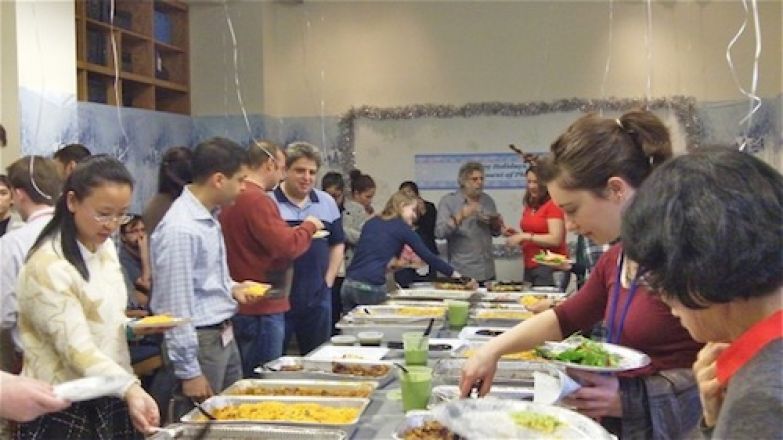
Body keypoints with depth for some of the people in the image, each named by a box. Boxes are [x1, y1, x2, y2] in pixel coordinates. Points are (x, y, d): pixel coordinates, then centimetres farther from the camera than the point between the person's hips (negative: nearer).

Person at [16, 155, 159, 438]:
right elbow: (77, 348, -26)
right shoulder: (48, 266, -20)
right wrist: (130, 389, -39)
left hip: (110, 400, 7)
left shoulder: (105, 247, 5)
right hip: (63, 411, -7)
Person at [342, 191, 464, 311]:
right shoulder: (402, 228, 3)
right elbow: (428, 256, 2)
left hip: (349, 283, 5)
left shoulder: (371, 223, 18)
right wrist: (454, 274, 7)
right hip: (372, 288, -5)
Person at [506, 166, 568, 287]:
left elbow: (556, 239, -15)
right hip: (530, 266, 7)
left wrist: (525, 236, -14)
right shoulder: (529, 206, 14)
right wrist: (516, 235, 6)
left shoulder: (553, 205, -7)